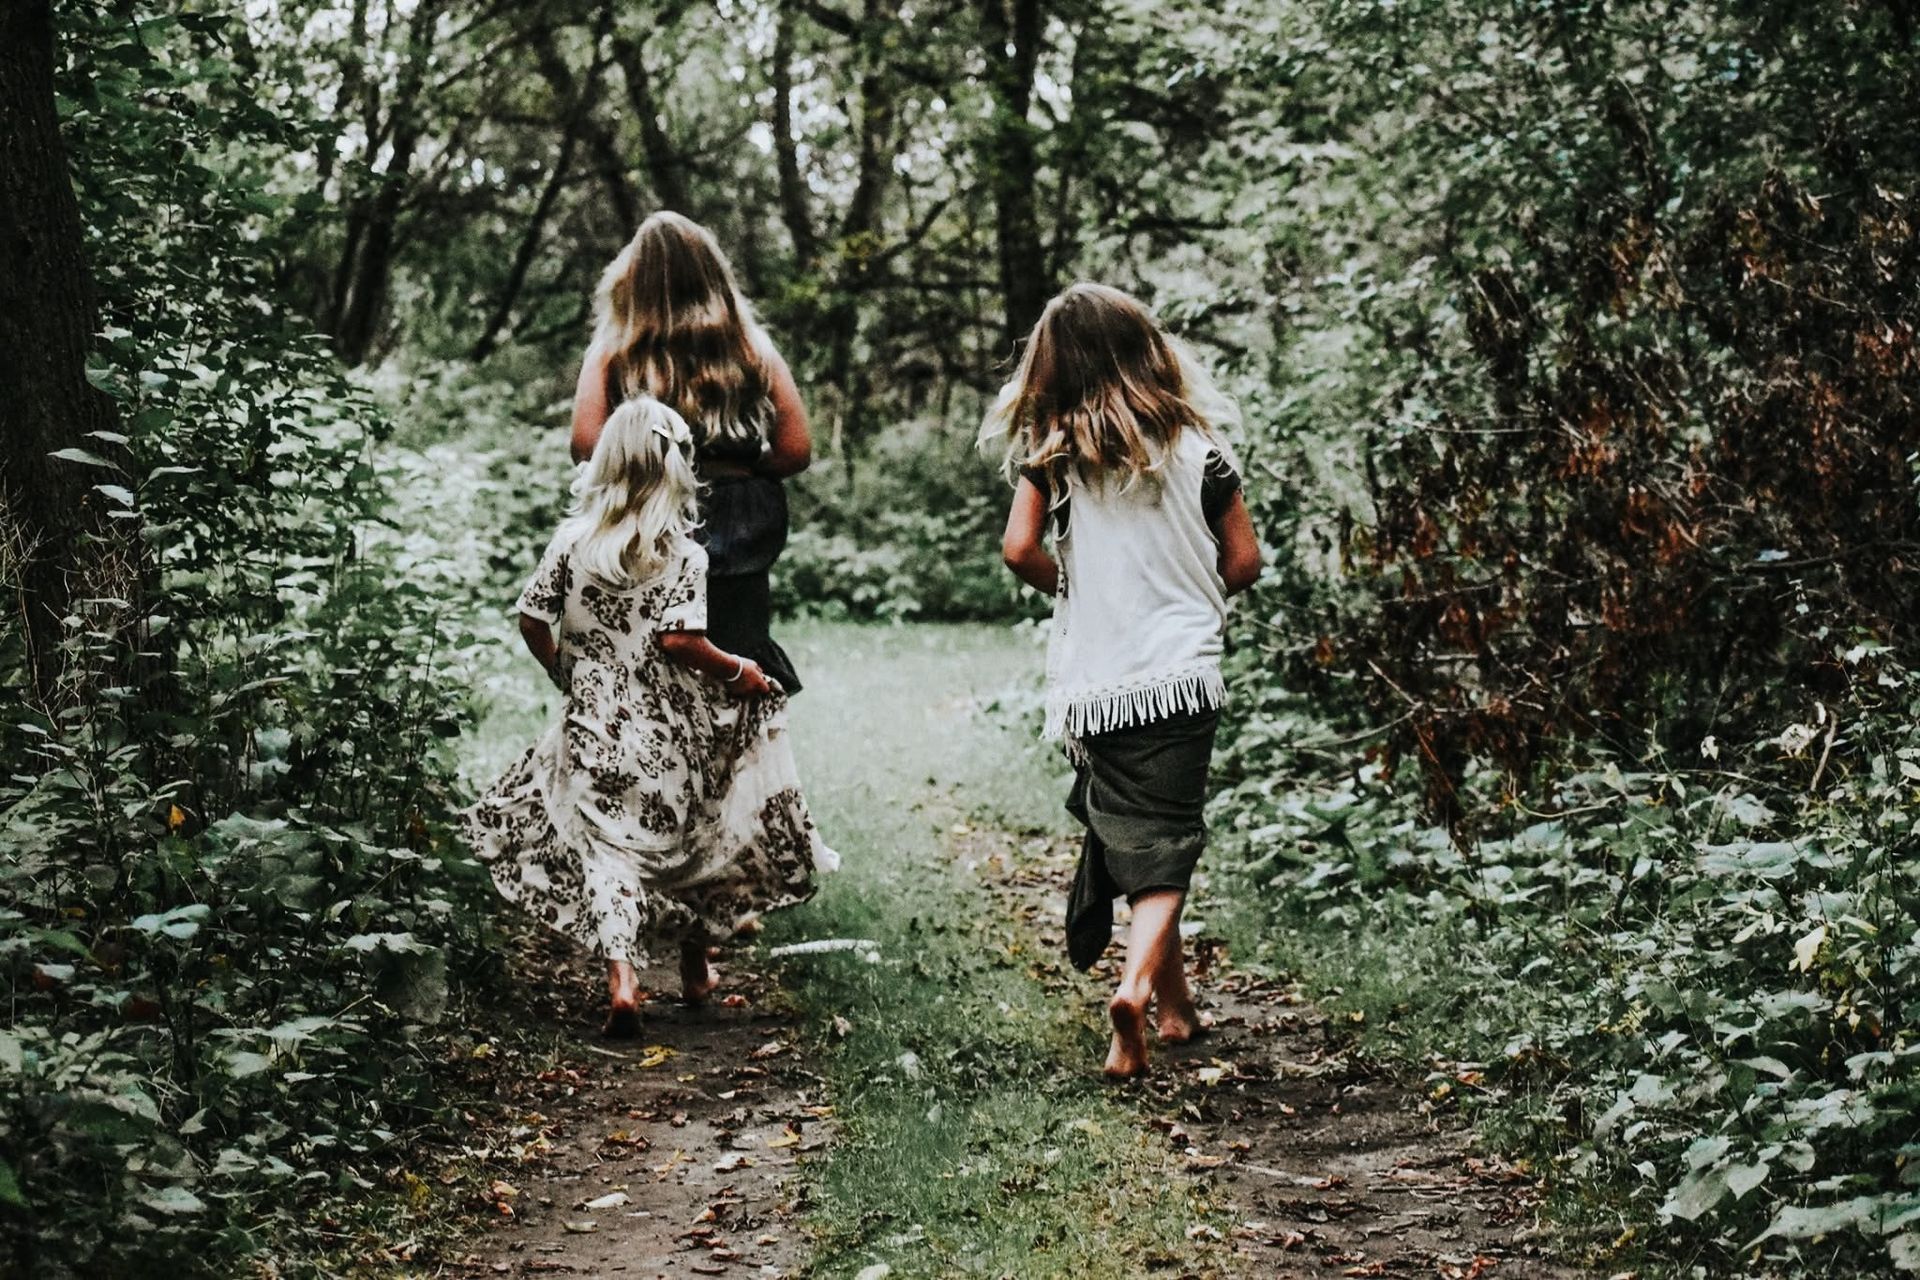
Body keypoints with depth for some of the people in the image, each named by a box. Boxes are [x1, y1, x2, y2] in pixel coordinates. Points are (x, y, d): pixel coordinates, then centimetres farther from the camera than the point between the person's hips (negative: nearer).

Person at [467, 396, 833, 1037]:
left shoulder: (571, 540, -2)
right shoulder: (682, 553, -11)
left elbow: (533, 621, -1)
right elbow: (680, 641, -20)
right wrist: (737, 670, -4)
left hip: (593, 727, 1)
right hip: (668, 735, -1)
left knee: (606, 845, 6)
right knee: (688, 837, 18)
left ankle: (621, 977, -12)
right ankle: (696, 968, 31)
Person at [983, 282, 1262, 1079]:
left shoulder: (1052, 451, -1)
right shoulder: (1197, 442, 1)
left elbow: (1020, 550, -8)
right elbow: (1244, 560, 4)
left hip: (1093, 681, 1)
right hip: (1181, 671, -1)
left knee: (1127, 840, 14)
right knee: (1166, 840, 2)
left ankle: (1174, 1006, 22)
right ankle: (1138, 984, -22)